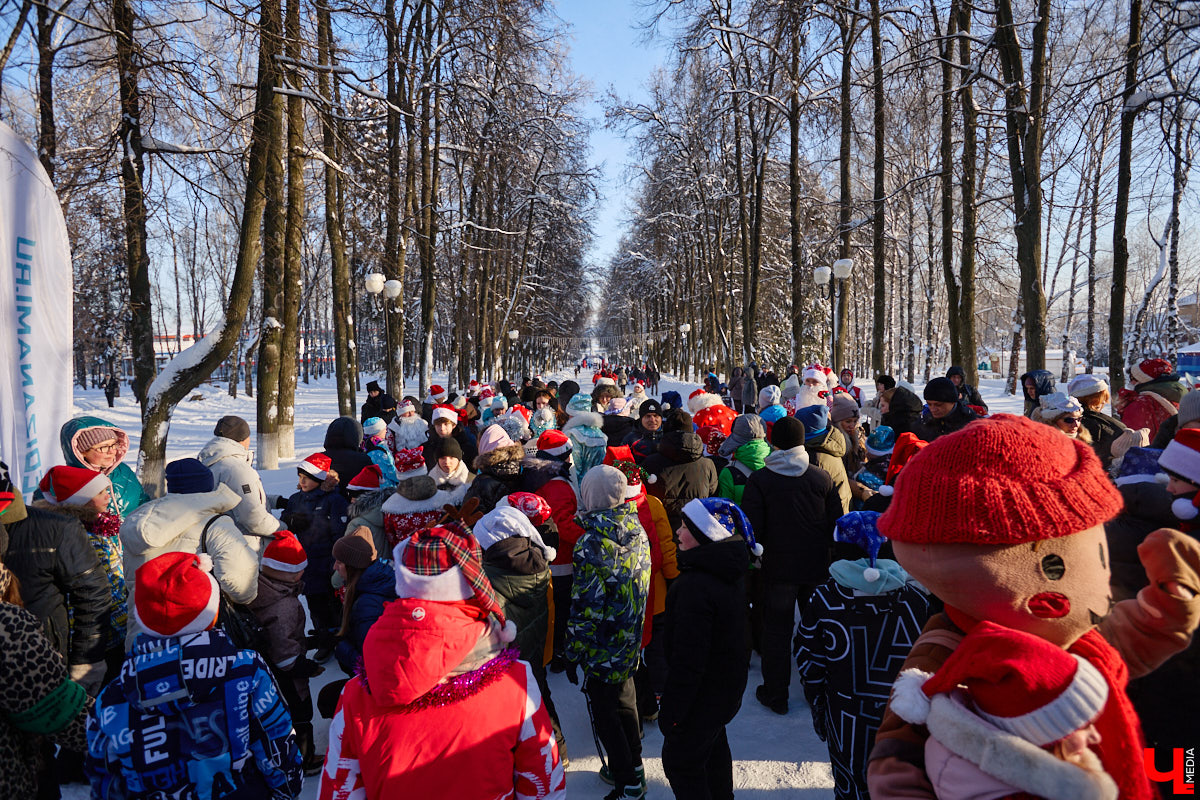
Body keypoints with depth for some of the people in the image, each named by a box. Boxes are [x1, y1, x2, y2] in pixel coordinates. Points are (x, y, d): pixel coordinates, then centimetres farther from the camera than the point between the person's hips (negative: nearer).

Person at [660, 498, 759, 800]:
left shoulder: (695, 585, -32)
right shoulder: (731, 572, -2)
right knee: (714, 747, 29)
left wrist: (672, 710, -18)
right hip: (729, 686, 9)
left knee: (680, 761, 9)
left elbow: (688, 658, -29)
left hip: (703, 694, -9)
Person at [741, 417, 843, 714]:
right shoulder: (823, 478, -4)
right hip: (817, 566, 3)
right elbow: (836, 522, 2)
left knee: (777, 631, 9)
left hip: (778, 567, -2)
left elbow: (752, 528, -11)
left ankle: (776, 694, 18)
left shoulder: (759, 480, -12)